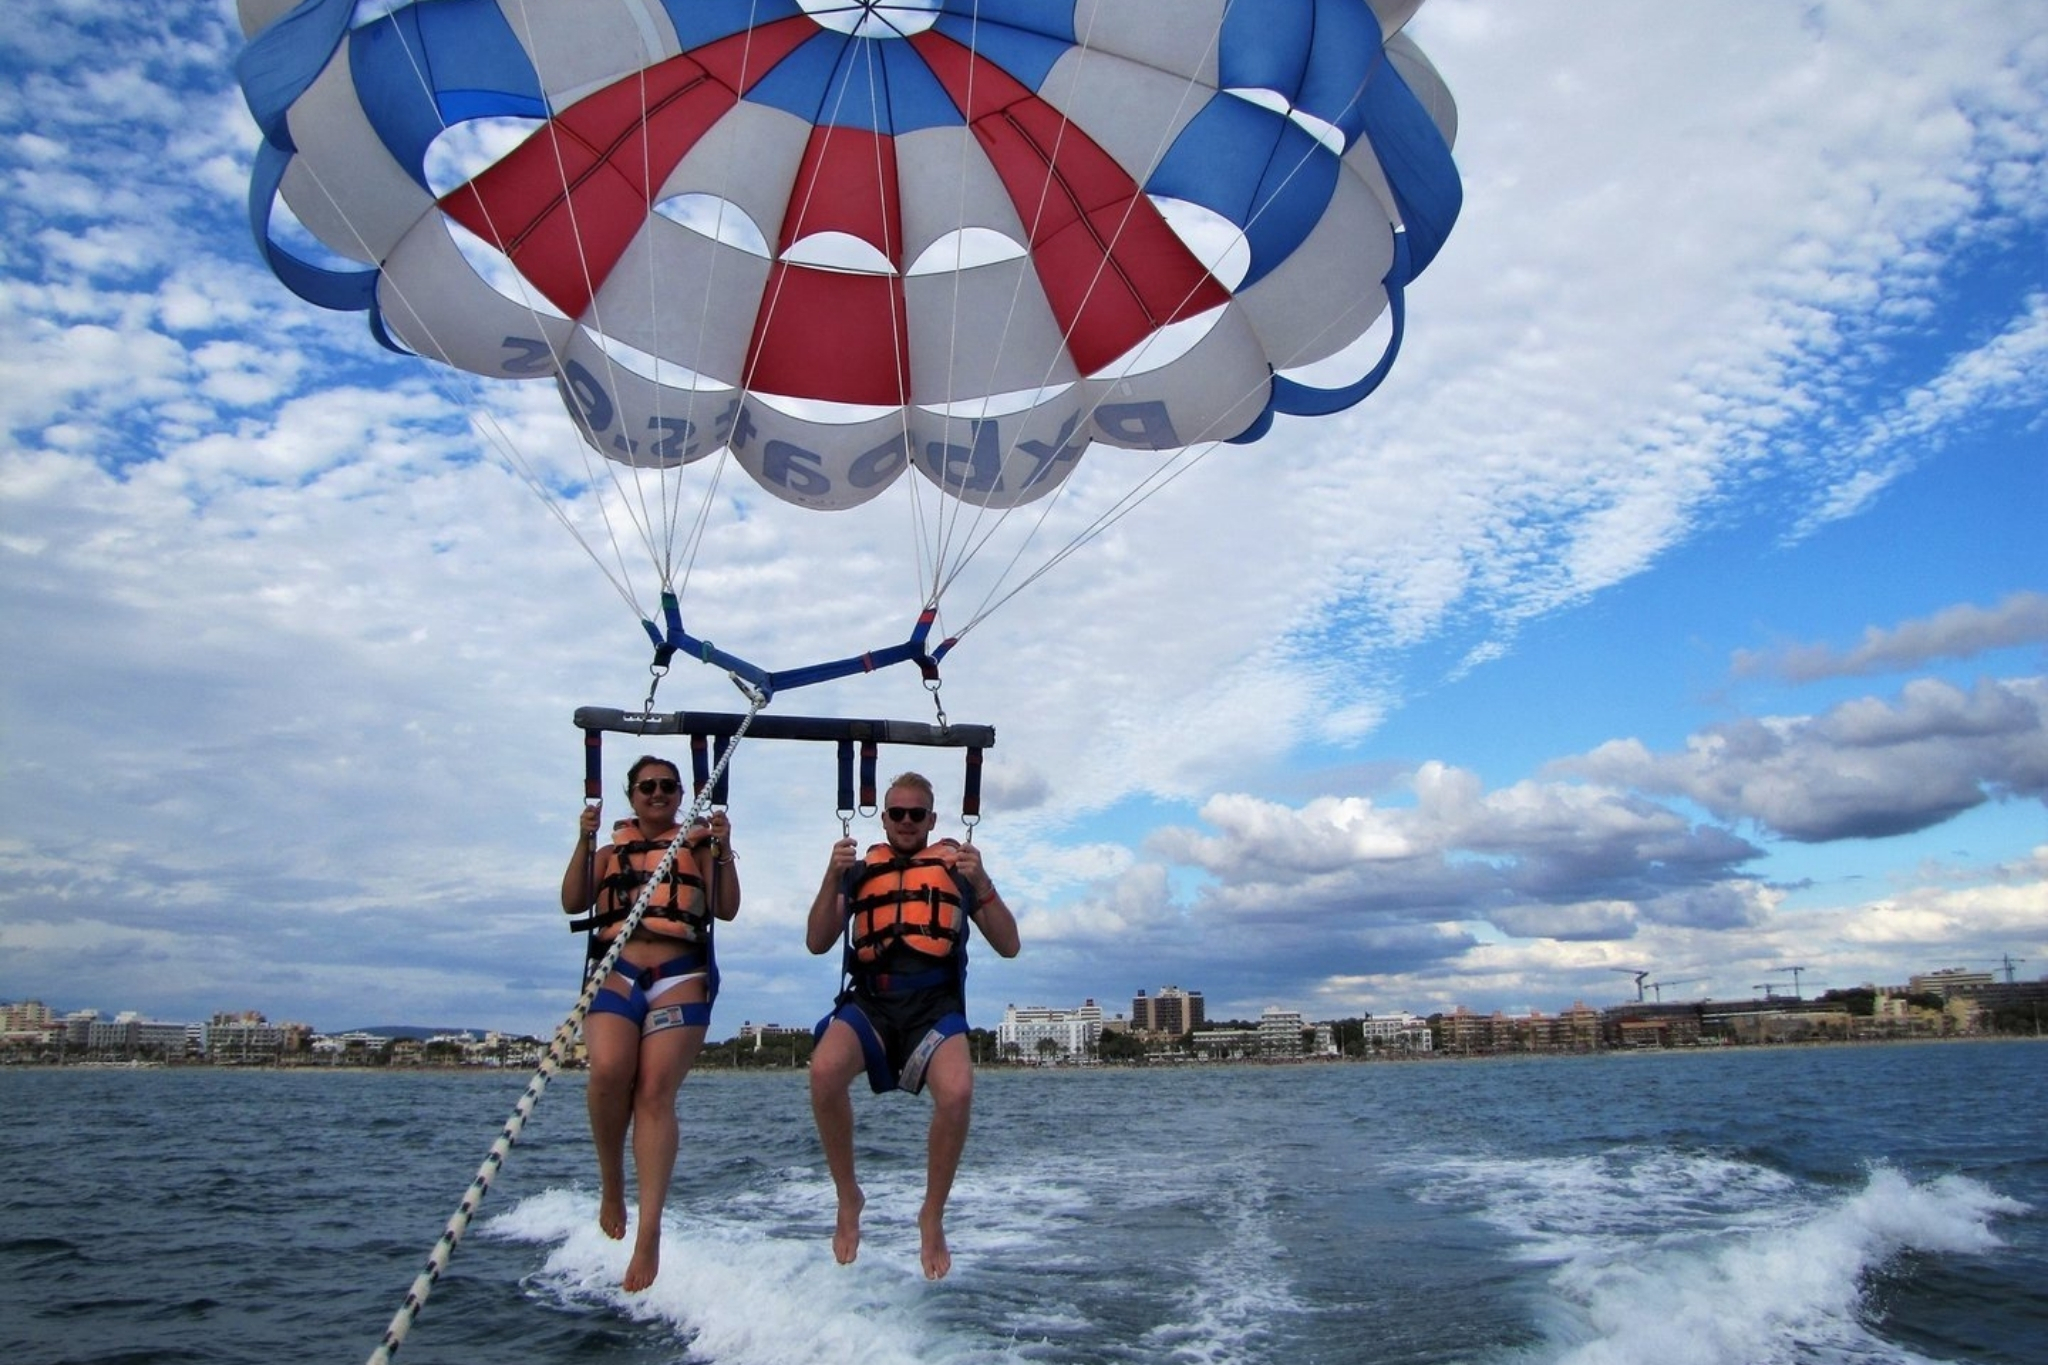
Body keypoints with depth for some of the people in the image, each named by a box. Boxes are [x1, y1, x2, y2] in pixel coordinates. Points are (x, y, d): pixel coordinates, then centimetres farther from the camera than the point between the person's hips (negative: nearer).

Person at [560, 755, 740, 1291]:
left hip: (680, 975, -1)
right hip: (616, 971, 1)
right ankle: (611, 1184, -1)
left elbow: (727, 908, 7)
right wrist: (584, 841, -1)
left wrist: (724, 850, -5)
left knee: (656, 1092, -15)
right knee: (608, 1071, -25)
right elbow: (573, 902, 9)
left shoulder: (699, 844, 17)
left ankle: (649, 1233, -19)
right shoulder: (612, 848, 22)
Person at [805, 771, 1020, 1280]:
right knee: (824, 1070, -31)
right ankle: (848, 1198, -8)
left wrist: (982, 884, -3)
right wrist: (832, 878, -3)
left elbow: (1009, 947, 12)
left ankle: (933, 1217, -7)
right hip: (870, 999, 1)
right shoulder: (860, 869, 22)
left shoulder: (957, 866, 20)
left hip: (935, 1002, -1)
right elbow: (817, 943, 11)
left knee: (956, 1091, -31)